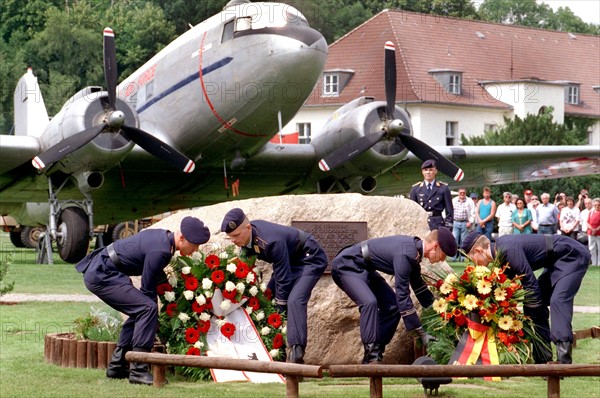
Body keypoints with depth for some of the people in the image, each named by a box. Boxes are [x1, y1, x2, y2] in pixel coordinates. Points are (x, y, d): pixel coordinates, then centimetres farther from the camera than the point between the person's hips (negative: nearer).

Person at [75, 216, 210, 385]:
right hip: (101, 276, -11)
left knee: (140, 311, 15)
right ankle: (138, 371, -17)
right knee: (147, 309, -18)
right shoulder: (159, 251, -22)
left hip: (97, 272, 11)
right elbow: (148, 289, -15)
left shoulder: (163, 236, 7)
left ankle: (117, 366, 20)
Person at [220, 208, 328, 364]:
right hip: (290, 260, 9)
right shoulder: (246, 235, -14)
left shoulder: (271, 241, -38)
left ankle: (296, 353, -30)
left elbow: (283, 279, -30)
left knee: (294, 300, -26)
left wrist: (280, 310, -22)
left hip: (310, 259, -9)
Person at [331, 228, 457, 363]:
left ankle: (376, 353, 7)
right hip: (347, 266, -10)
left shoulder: (414, 248, -1)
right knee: (369, 302, -31)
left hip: (364, 269, 10)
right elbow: (403, 295, -30)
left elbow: (418, 285, 15)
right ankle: (371, 358, -32)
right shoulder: (405, 254, -31)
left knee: (393, 306, 3)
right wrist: (421, 333, -26)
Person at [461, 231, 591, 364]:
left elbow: (530, 284, -25)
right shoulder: (500, 249, 2)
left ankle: (563, 361, -32)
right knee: (535, 302, 7)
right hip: (556, 262, 10)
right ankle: (543, 359, 8)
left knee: (557, 301, -25)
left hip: (573, 256, -10)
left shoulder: (509, 250, -28)